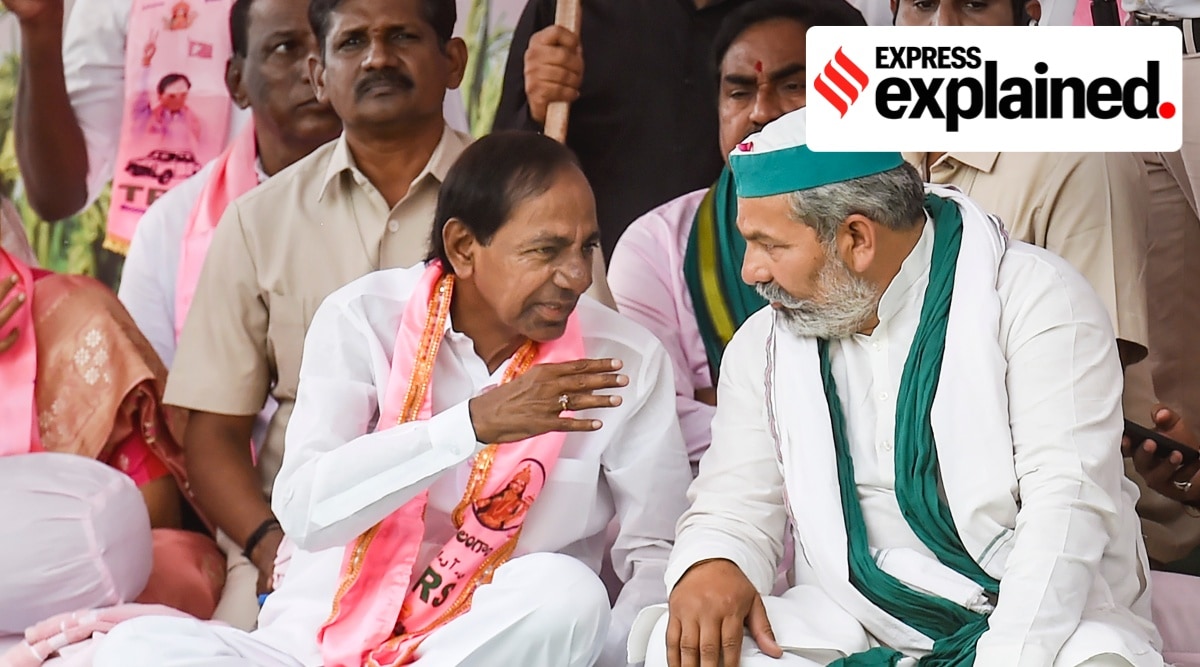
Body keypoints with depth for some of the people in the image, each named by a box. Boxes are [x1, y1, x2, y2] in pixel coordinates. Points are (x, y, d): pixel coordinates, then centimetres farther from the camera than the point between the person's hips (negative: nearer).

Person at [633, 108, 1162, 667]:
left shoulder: (1035, 298, -6)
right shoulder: (763, 347, 10)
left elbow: (1066, 505, -15)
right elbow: (733, 509, 11)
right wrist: (708, 565, -15)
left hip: (1044, 621, -5)